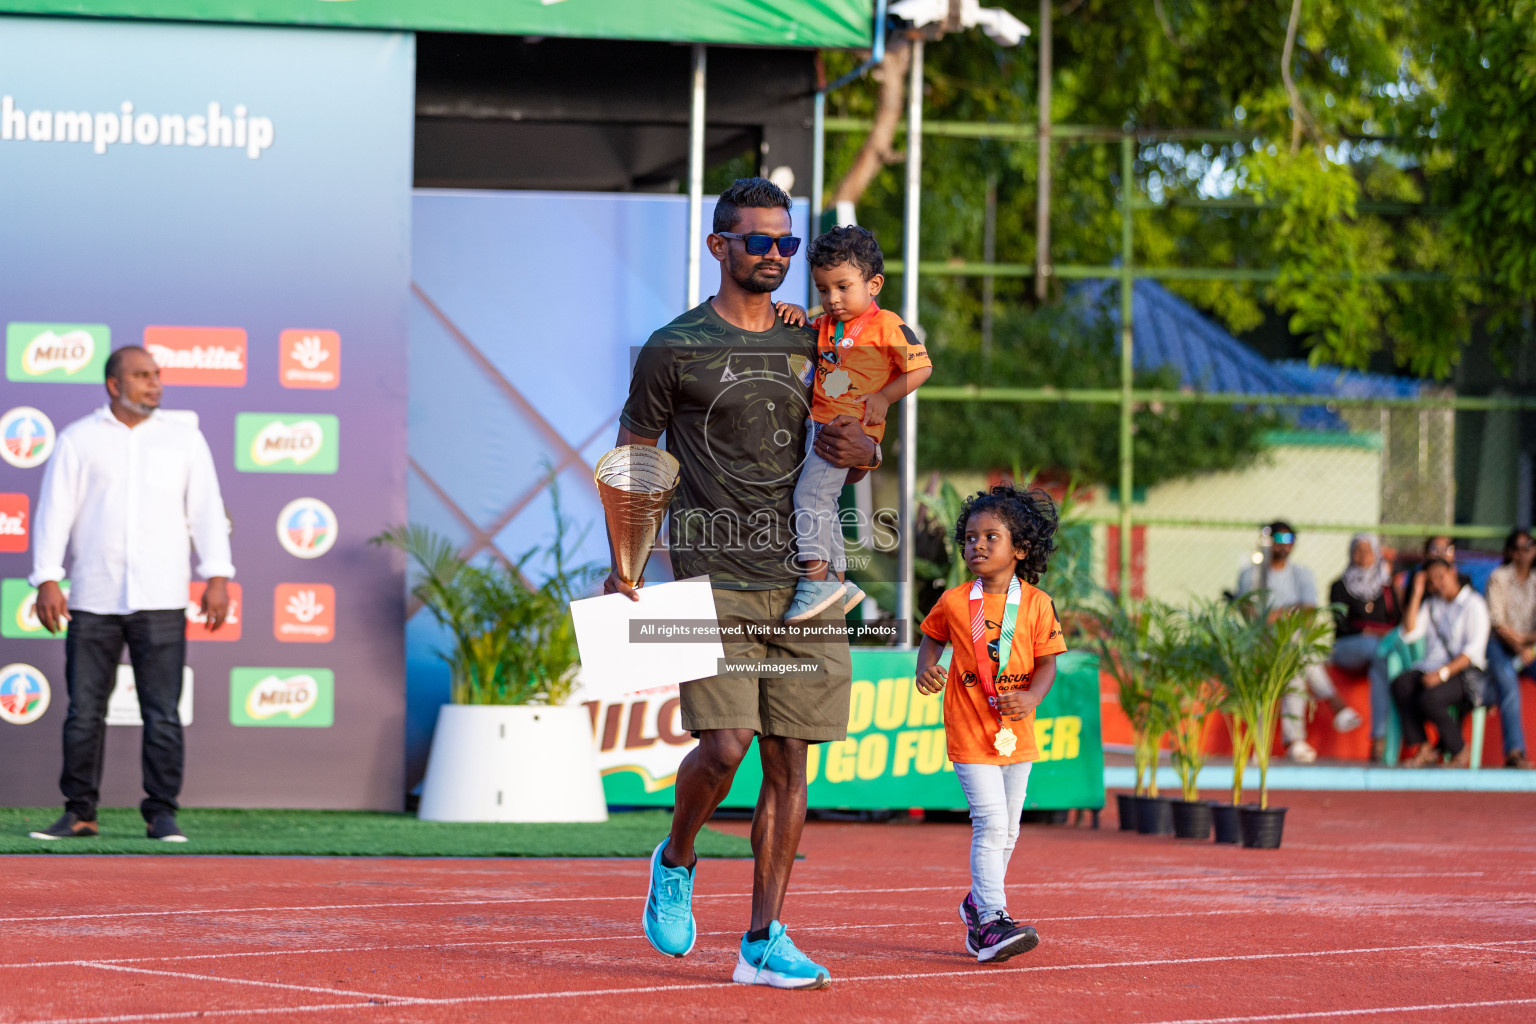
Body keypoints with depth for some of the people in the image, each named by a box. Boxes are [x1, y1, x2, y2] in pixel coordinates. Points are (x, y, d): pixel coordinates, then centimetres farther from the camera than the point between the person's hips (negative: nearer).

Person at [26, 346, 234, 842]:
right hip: (93, 600, 0)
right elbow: (54, 512, 4)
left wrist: (217, 576, -3)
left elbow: (206, 510, 7)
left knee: (163, 713, -4)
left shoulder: (184, 438, 11)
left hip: (160, 601, 0)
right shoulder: (78, 440, 8)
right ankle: (79, 813, 8)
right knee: (84, 711, 0)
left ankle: (161, 814, 1)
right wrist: (47, 579, -6)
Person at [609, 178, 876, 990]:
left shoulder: (811, 344, 14)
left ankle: (764, 941, 8)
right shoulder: (674, 349, 1)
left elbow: (863, 448, 21)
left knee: (788, 763, 2)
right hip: (714, 580, -4)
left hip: (802, 583, 4)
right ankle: (676, 863, 16)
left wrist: (861, 451, -5)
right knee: (724, 747, -15)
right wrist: (623, 566, -4)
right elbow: (633, 459, 5)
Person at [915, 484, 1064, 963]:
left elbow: (1047, 662, -1)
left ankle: (978, 903, 35)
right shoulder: (954, 601, -2)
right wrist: (926, 668, -6)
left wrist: (1031, 697, -19)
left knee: (1007, 828, 13)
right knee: (991, 824, -14)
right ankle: (992, 920, -16)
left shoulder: (1036, 604, -3)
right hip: (969, 731, -3)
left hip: (1016, 734, 3)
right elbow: (933, 635, 15)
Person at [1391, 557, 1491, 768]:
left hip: (1463, 672, -6)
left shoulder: (1473, 604, 0)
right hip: (1432, 667, 6)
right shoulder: (1431, 604, 20)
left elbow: (1475, 648, -11)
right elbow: (1409, 634, 9)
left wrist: (1444, 672, -22)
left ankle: (1459, 751, -10)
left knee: (1430, 699, -34)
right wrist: (1416, 595, 6)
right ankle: (1424, 749, -24)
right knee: (1400, 684, -26)